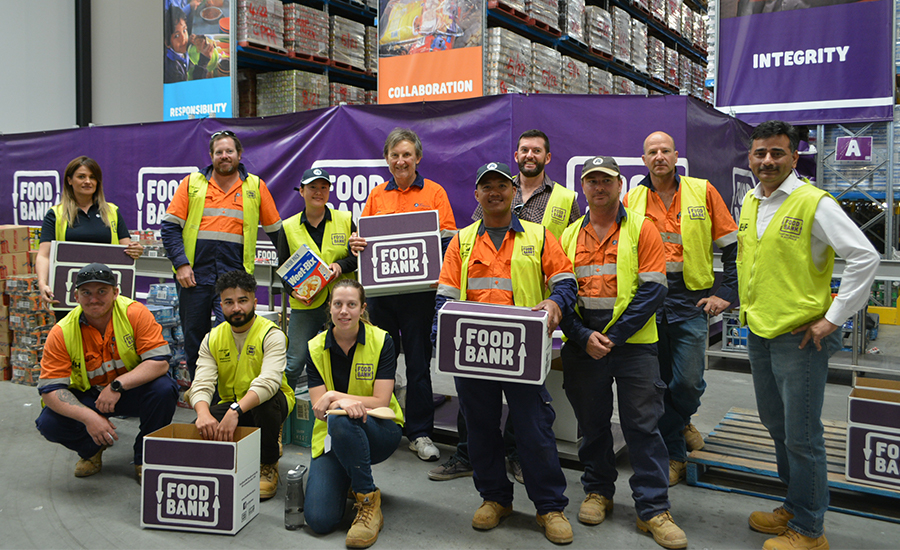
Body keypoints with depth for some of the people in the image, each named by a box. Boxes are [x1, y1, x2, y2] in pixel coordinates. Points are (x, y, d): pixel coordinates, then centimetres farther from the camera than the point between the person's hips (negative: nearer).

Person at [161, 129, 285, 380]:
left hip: (234, 276, -1)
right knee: (193, 341, 10)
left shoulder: (256, 186, 10)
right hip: (194, 275, 2)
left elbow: (275, 229, 15)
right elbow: (170, 226, 4)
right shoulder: (192, 183, 9)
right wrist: (180, 264, -7)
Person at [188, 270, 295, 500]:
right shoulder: (212, 339, -1)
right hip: (230, 405, 3)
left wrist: (236, 411, -48)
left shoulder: (271, 335, -16)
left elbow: (269, 382, -32)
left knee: (266, 401, -37)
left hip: (268, 403, -3)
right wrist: (204, 413, -37)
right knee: (203, 427, -27)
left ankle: (268, 466, -13)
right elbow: (202, 384, -14)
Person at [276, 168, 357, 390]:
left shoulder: (346, 220, 6)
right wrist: (293, 290, -10)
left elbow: (360, 255, 6)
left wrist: (341, 265, -14)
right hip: (305, 306, 0)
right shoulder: (289, 227, 7)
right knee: (294, 363, 1)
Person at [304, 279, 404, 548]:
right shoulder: (315, 348, -3)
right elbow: (319, 409, -10)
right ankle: (346, 480, 18)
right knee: (319, 520, -16)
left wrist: (335, 396, -24)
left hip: (380, 430, -2)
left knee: (341, 421, -38)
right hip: (332, 436, 3)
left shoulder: (381, 341, -10)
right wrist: (345, 402, -32)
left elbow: (381, 401, -14)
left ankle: (369, 501, -19)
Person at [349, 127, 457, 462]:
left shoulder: (433, 193, 3)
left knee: (418, 362, 2)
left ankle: (420, 433, 13)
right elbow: (364, 236, 15)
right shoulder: (376, 196, 13)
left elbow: (448, 239, -1)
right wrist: (355, 244, -9)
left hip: (417, 290, -3)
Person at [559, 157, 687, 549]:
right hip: (582, 346, 3)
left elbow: (652, 290, -7)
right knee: (591, 424, 13)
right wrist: (583, 336, -10)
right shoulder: (569, 236, 9)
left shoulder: (641, 229, 0)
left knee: (643, 426, 1)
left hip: (634, 345, -2)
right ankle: (598, 492, 31)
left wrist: (613, 336, -13)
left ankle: (653, 509, 11)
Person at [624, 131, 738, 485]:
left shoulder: (702, 191, 1)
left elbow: (733, 246, 3)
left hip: (690, 299, -2)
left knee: (689, 379, -4)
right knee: (660, 382, 7)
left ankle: (681, 420, 31)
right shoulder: (633, 198, 6)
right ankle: (675, 456, 22)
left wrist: (725, 293, -2)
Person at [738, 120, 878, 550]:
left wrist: (833, 319, -16)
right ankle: (793, 508, 37)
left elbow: (864, 257, -16)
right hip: (758, 333, 7)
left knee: (801, 437, 1)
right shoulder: (749, 203, 9)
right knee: (776, 425, 19)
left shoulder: (814, 203, -12)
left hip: (800, 337, -7)